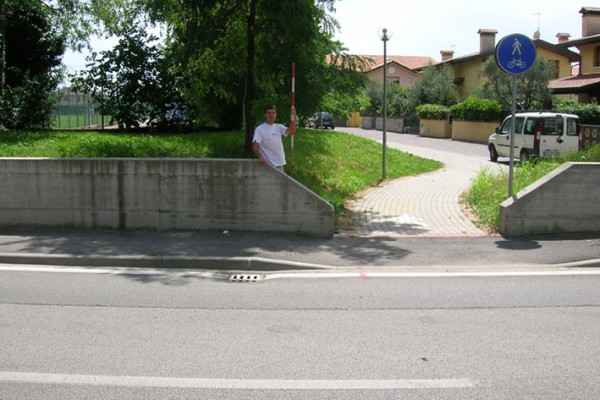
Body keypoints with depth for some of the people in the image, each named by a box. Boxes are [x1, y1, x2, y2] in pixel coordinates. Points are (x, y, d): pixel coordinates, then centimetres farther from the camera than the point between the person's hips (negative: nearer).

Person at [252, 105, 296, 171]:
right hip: (268, 165, -6)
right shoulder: (259, 129, -9)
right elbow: (255, 146, -17)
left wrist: (293, 117, -24)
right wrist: (260, 157, -36)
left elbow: (290, 131, -9)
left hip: (280, 164, 7)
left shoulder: (279, 127, 9)